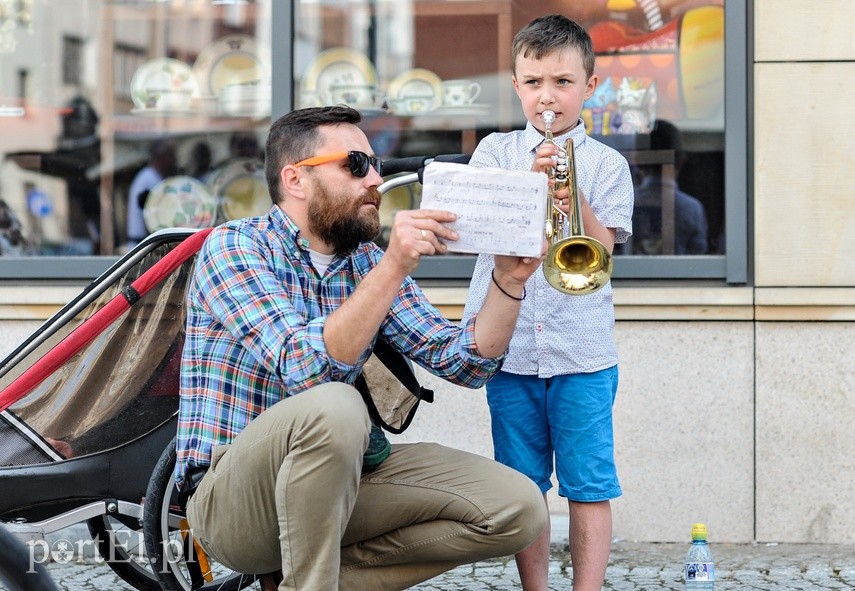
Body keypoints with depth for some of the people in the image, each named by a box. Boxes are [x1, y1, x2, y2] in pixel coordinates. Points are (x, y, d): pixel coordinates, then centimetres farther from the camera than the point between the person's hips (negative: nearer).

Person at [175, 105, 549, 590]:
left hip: (334, 488, 7)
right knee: (332, 406, -38)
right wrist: (393, 268, -32)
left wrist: (509, 282, -12)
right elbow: (305, 370, -26)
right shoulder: (234, 246, -11)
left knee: (518, 508, -8)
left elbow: (464, 363, 3)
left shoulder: (368, 263, 8)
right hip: (231, 497, -7)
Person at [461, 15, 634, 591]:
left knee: (590, 487, -2)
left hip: (583, 348, -1)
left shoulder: (606, 163, 6)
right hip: (509, 343, 1)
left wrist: (575, 202, -21)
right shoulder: (496, 151, 9)